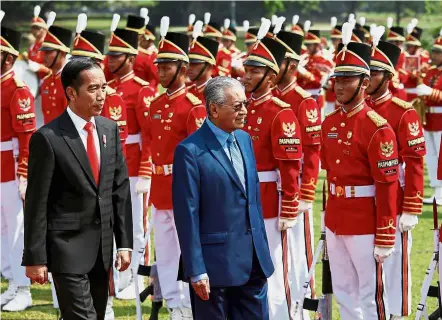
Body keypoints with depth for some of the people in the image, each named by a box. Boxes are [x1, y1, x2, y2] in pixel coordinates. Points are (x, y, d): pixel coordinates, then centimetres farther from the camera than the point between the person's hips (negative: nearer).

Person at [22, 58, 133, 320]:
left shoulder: (110, 129, 7)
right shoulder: (48, 138, -12)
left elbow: (121, 190, 10)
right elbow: (37, 204, -10)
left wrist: (125, 243, 6)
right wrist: (35, 258, -11)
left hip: (103, 248, 6)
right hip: (68, 248, -6)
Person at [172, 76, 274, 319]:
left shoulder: (244, 139, 9)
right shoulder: (191, 151, -13)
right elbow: (187, 215, -14)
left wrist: (262, 249, 15)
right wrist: (196, 271, -15)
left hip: (253, 261, 7)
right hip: (216, 263, -7)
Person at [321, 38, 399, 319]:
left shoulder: (378, 128, -14)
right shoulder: (330, 124, 8)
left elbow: (387, 187, -15)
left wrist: (385, 239, -16)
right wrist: (331, 217, 17)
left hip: (364, 225, -7)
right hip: (334, 222, 7)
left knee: (370, 295, 1)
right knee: (343, 293, 13)